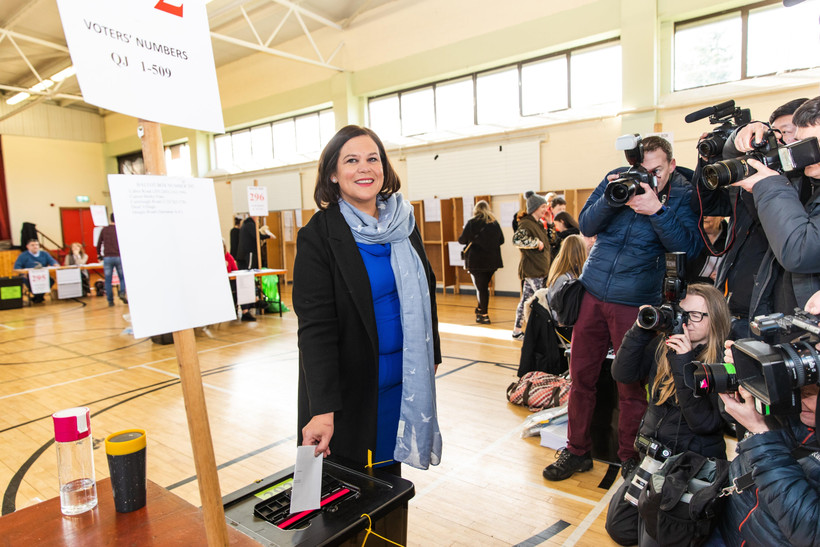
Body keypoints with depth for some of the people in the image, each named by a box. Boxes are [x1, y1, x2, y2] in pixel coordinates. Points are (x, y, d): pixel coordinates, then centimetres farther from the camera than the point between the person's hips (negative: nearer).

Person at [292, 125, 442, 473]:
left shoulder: (404, 223, 2)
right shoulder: (319, 235, -14)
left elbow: (425, 294, 13)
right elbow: (315, 327, -19)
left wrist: (432, 355, 14)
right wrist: (322, 409, -25)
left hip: (402, 377, 5)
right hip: (351, 385, -4)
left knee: (391, 470, 17)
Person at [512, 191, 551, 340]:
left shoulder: (538, 224, 19)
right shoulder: (526, 223, -13)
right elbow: (517, 239, -30)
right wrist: (536, 243, -22)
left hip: (539, 269, 10)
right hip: (532, 269, -10)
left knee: (526, 300, 12)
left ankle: (517, 331, 20)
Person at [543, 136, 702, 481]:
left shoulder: (682, 196, -1)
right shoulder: (618, 179, 5)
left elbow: (690, 248, -12)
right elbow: (586, 226, 1)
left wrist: (657, 210, -23)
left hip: (635, 302, -3)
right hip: (592, 293, 3)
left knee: (630, 385, 5)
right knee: (581, 375, 8)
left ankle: (629, 458, 26)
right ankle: (577, 451, 25)